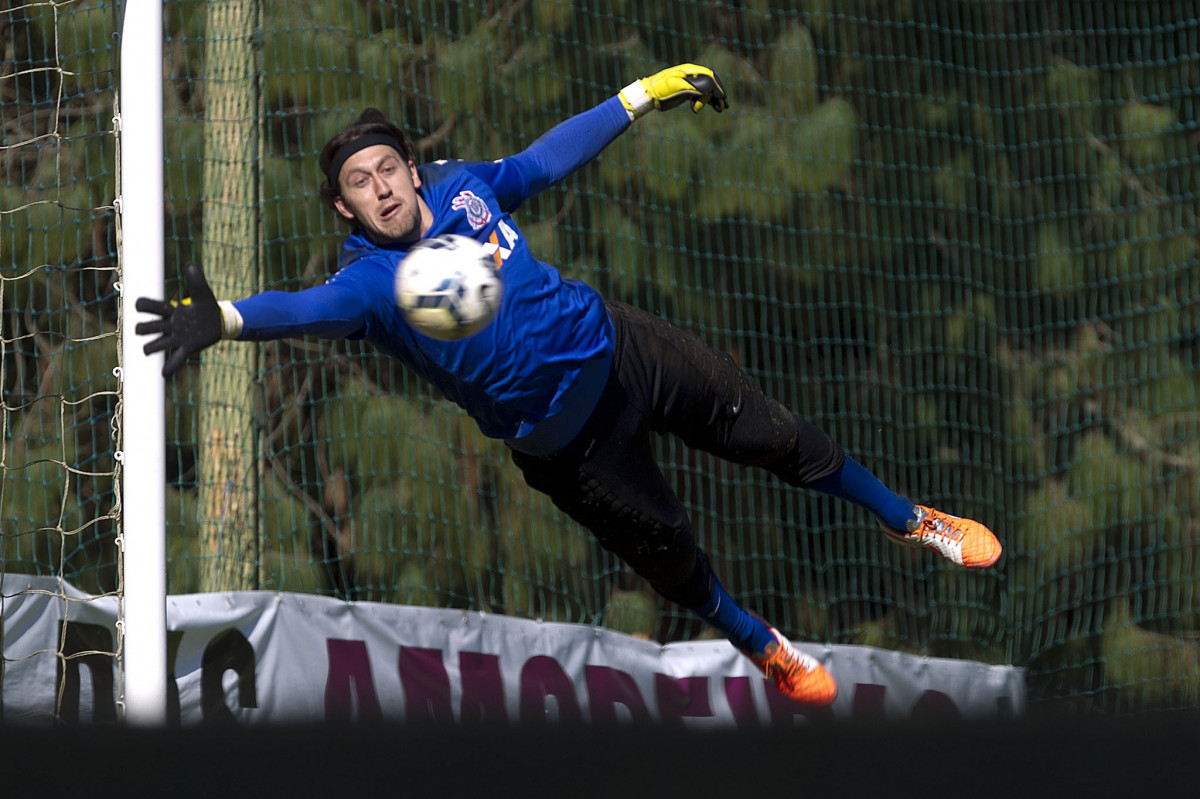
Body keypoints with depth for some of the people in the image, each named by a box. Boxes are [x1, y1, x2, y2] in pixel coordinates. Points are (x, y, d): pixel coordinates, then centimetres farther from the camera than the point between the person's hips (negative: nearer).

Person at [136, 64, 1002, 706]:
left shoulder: (463, 187, -6)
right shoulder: (369, 281, -20)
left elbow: (550, 156, 8)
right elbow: (310, 309, -39)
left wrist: (643, 95, 12)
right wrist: (219, 319, -59)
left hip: (619, 348, 3)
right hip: (563, 439, -3)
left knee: (767, 431, 9)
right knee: (665, 547, 9)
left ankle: (905, 518, 33)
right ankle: (758, 640, 40)